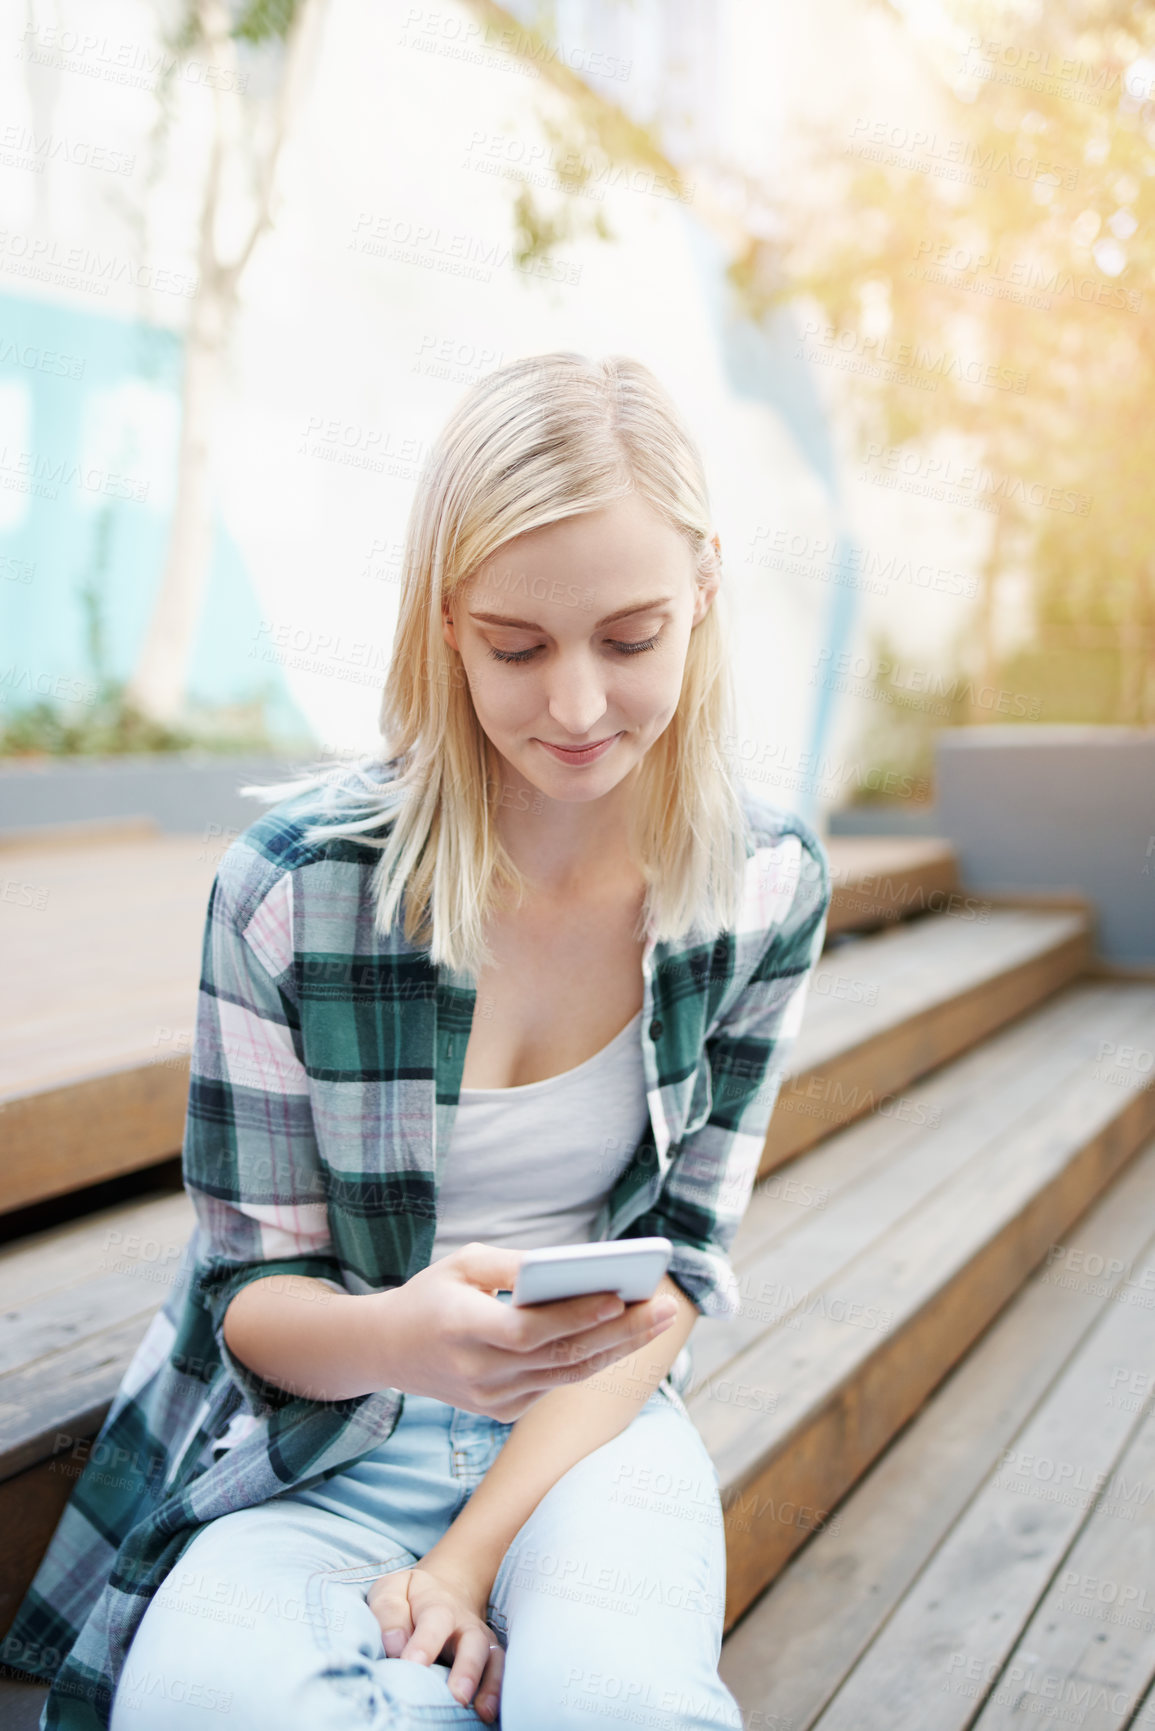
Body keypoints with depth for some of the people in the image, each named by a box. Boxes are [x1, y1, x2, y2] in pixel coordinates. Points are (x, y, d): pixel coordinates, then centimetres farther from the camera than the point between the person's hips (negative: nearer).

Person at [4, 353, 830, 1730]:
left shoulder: (769, 885, -7)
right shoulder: (293, 881, -14)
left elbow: (680, 1265, -4)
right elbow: (250, 1293, -6)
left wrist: (473, 1555, -15)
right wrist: (397, 1340, -32)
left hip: (593, 1420, 0)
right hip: (318, 1440, 1)